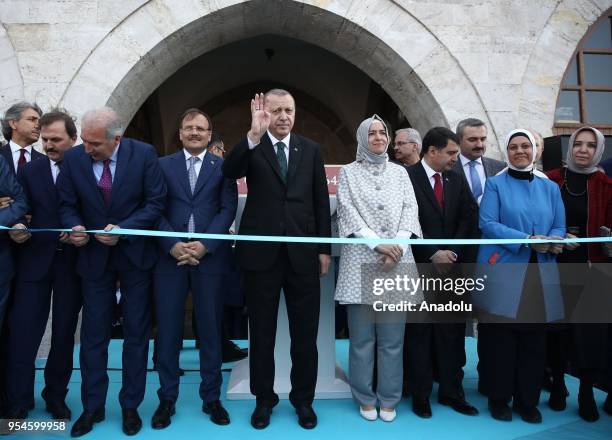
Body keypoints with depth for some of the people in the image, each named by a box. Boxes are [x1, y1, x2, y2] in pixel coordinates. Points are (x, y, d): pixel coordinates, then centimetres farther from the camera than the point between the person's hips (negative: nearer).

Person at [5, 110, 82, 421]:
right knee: (22, 332, -1)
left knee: (64, 333, 9)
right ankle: (18, 403, 13)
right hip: (35, 260, 1)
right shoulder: (30, 171, 7)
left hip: (72, 262, -1)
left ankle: (56, 396, 25)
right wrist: (17, 227, -18)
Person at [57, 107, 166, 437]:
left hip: (135, 254, -1)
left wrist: (123, 230, -21)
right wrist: (75, 227, -19)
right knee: (93, 334, 8)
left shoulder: (144, 154, -12)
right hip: (93, 256, 2)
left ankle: (130, 406, 24)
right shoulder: (73, 158, -6)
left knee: (136, 333, 8)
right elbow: (67, 205, 2)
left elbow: (156, 202, -10)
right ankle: (92, 407, 25)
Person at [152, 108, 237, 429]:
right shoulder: (162, 165, 10)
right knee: (168, 331, 6)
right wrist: (172, 245, -11)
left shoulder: (223, 167, 8)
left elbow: (228, 209, -1)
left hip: (209, 257, 0)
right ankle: (167, 399, 21)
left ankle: (211, 398, 21)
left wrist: (204, 245, -13)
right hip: (170, 256, 1)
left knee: (211, 330, 7)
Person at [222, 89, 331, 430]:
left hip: (303, 252, 2)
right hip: (261, 252, -1)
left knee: (305, 333, 10)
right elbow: (230, 171, -19)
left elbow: (321, 201, 7)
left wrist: (324, 249, 3)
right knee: (262, 332, 11)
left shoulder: (311, 149, 8)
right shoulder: (251, 147, 2)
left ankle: (304, 399, 28)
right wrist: (254, 135, -31)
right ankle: (264, 399, 28)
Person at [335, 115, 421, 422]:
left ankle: (389, 399, 18)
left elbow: (410, 211, 5)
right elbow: (348, 213, -2)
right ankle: (365, 398, 17)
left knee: (392, 337, 5)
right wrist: (377, 244, -14)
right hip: (361, 262, -2)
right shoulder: (349, 172, 8)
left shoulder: (399, 173, 15)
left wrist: (397, 249, -10)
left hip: (398, 262, 2)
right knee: (362, 336, 3)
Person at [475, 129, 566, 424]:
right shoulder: (495, 184, 3)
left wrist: (554, 242, -13)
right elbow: (488, 224, -8)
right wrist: (527, 240, -19)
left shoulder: (550, 188, 15)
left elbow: (559, 227, 11)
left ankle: (527, 400, 21)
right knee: (500, 338, -1)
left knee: (534, 340, 6)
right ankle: (499, 399, 14)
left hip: (540, 275, 4)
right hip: (503, 273, -3)